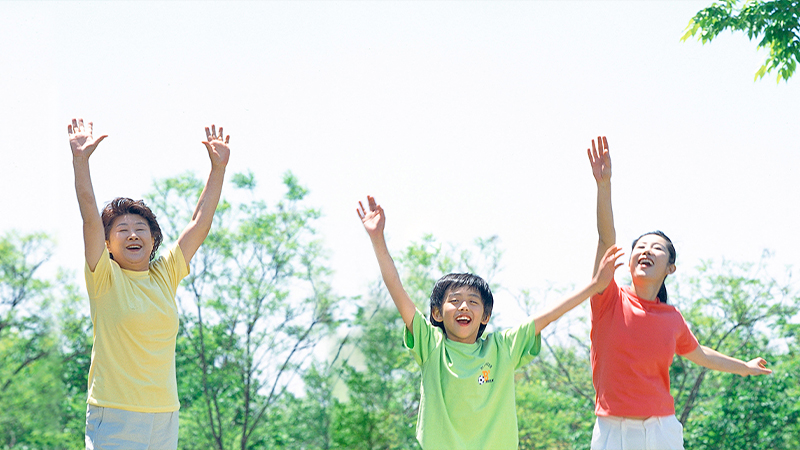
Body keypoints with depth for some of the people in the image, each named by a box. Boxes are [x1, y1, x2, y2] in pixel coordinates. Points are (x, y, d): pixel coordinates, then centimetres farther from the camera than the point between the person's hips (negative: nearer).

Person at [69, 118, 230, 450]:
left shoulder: (165, 275, 11)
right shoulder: (105, 278, 0)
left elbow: (200, 223, 14)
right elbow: (90, 219, -9)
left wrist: (218, 168, 12)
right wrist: (80, 161, -16)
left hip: (166, 416, 5)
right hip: (115, 417, -4)